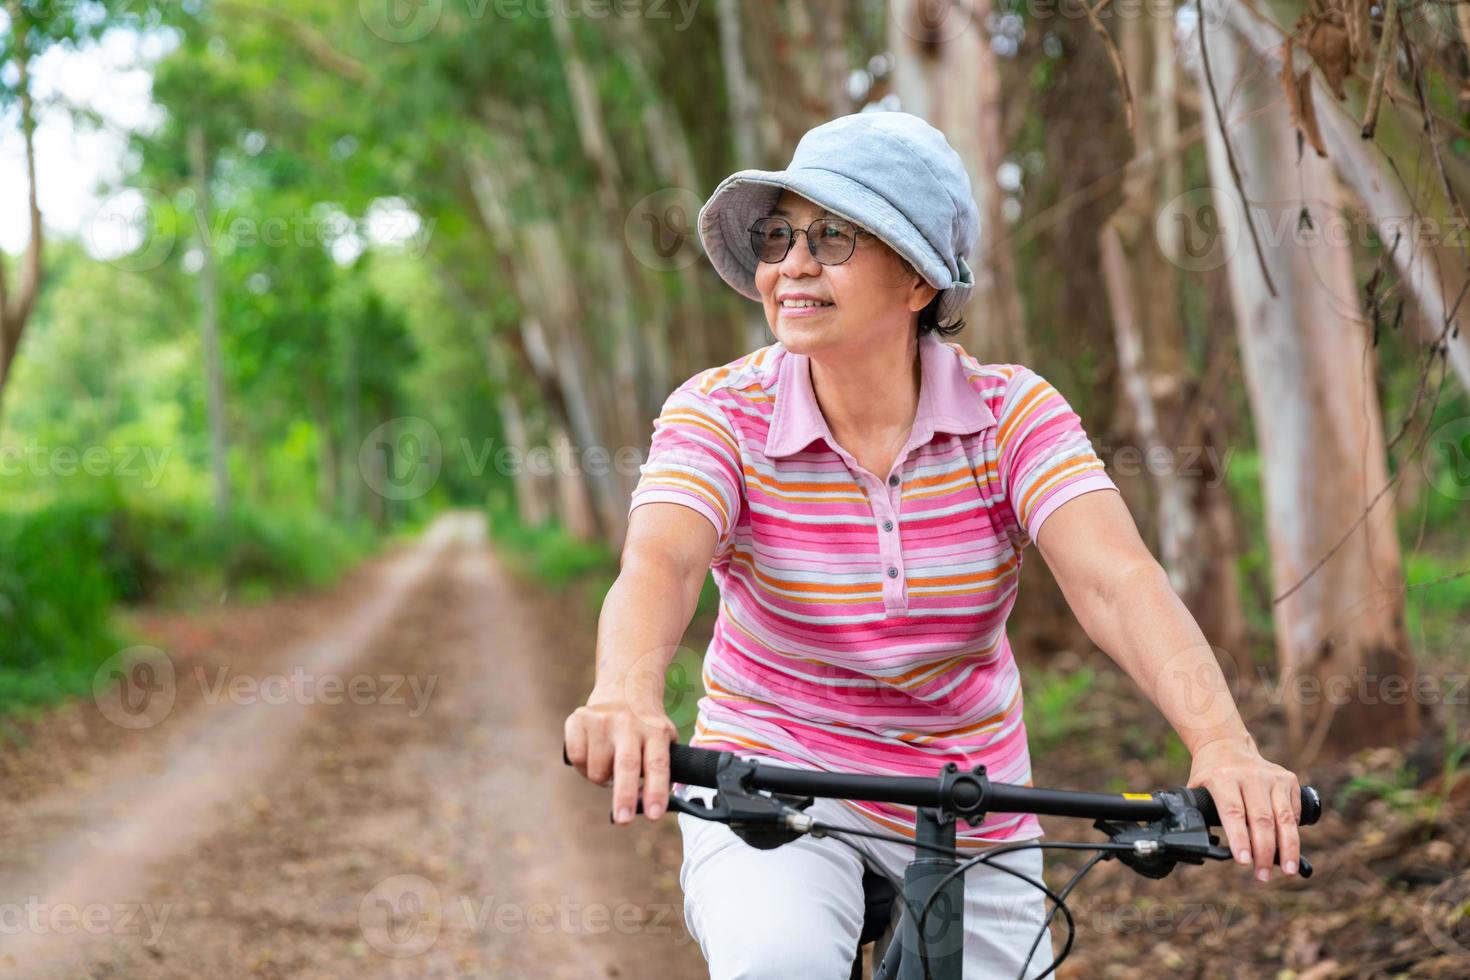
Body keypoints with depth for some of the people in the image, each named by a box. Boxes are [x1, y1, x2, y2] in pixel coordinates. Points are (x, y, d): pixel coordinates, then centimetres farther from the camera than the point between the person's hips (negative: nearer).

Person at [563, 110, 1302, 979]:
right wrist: (627, 697, -53)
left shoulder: (1013, 414, -11)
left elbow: (1117, 582, -25)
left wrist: (1222, 744, -43)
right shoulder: (721, 412, -12)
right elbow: (658, 562, -30)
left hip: (971, 806, 2)